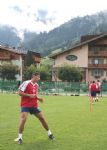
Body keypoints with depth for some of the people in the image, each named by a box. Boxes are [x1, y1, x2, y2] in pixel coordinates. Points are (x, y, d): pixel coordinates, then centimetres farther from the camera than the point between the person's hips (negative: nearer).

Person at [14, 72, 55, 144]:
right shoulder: (26, 83, -14)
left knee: (42, 118, 8)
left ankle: (49, 133, 24)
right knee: (23, 119, -21)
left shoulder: (36, 85, 9)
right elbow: (19, 92, -15)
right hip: (25, 105, -6)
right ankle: (20, 137, -6)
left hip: (34, 105, 7)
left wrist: (39, 98, 0)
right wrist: (29, 95, -23)